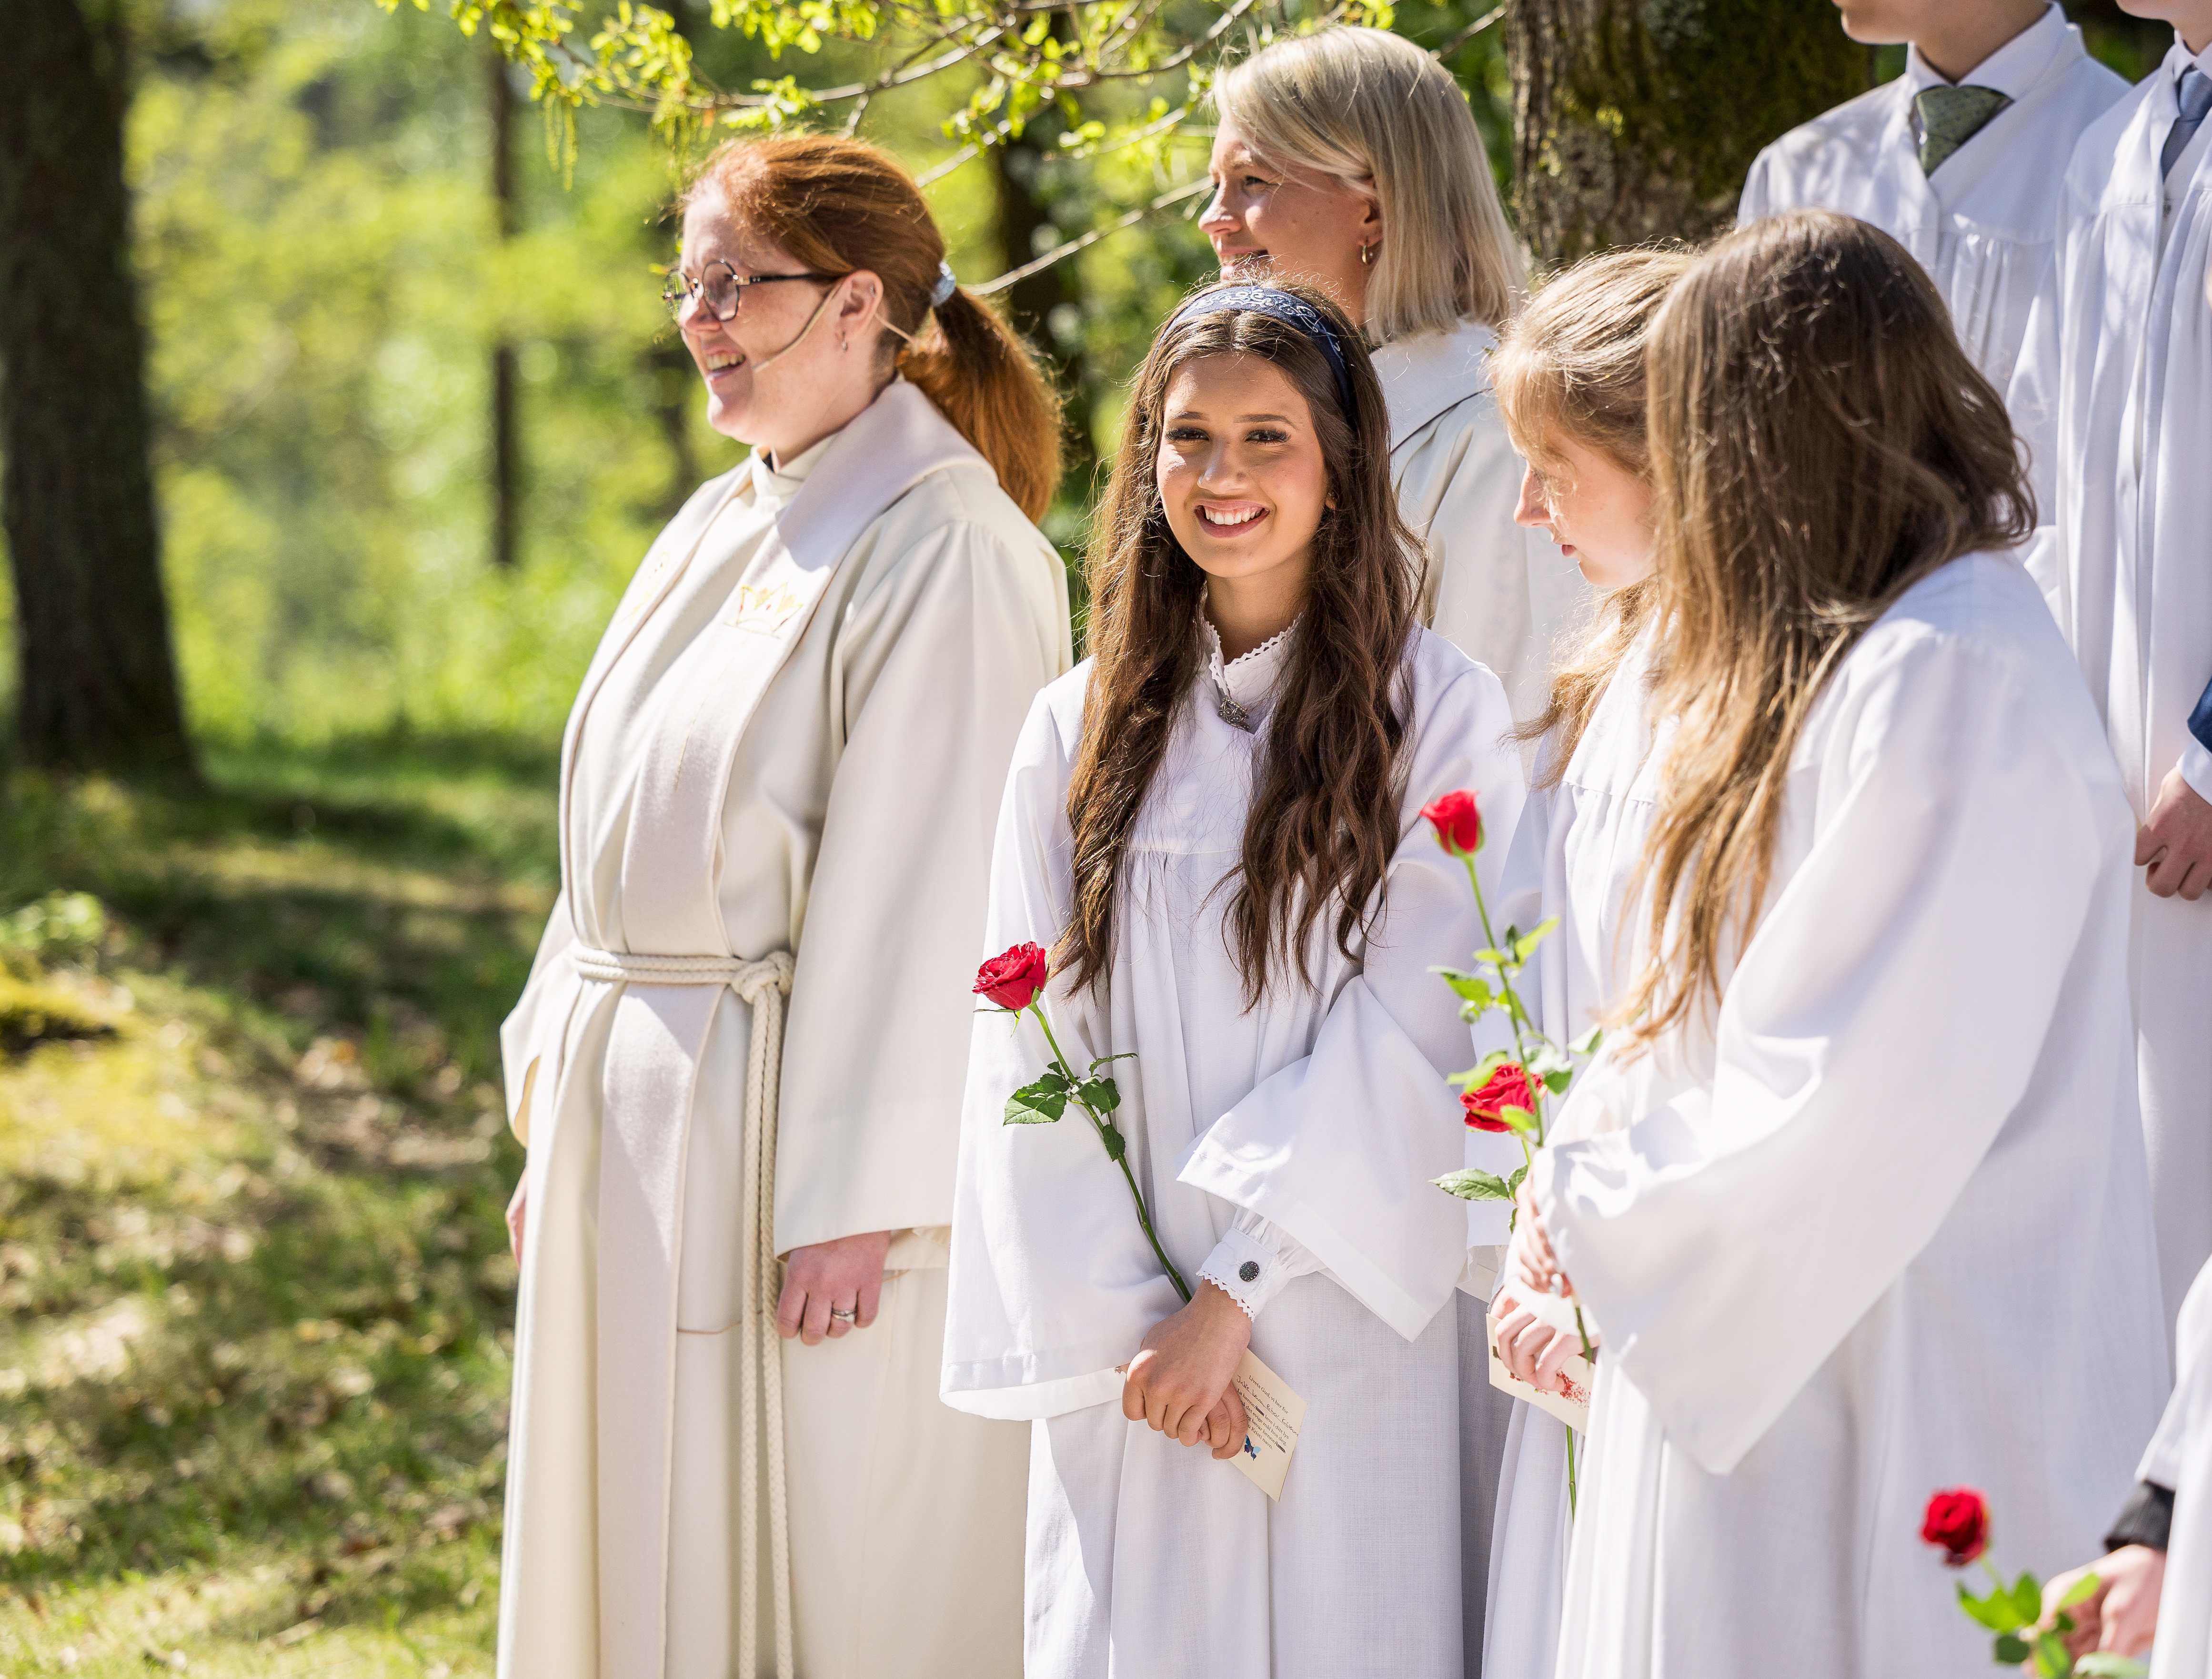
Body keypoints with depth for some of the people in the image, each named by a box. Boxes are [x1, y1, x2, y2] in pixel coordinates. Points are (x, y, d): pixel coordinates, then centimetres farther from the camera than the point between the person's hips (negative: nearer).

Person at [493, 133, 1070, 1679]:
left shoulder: (947, 551, -14)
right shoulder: (718, 533, 13)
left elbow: (923, 897, -18)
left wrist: (854, 1203, -21)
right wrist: (561, 1114, 15)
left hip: (796, 1123, -9)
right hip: (642, 1126, 9)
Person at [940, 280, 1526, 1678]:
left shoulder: (1438, 714, -3)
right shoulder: (1082, 730, 8)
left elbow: (1408, 1040, -8)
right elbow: (1032, 1050, 4)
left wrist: (1234, 1291, -12)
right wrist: (1123, 1319, -5)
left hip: (1348, 1338, -3)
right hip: (1120, 1345, 3)